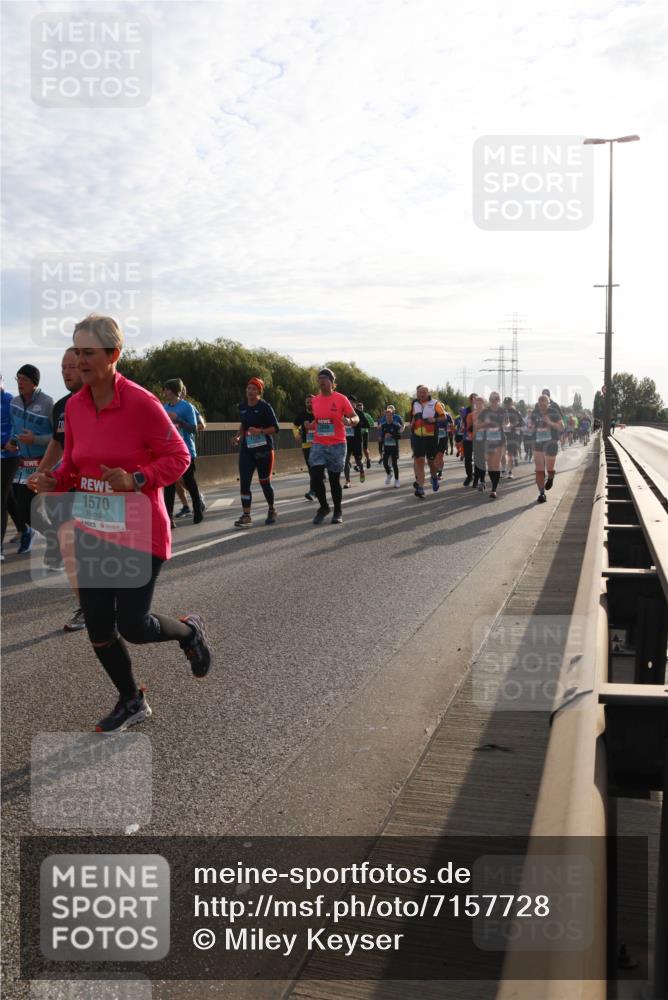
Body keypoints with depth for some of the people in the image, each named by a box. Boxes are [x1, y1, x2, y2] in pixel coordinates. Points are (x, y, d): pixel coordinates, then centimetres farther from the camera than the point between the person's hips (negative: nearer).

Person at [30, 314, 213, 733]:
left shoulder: (142, 403, -17)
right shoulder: (75, 406, 1)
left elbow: (179, 456, -11)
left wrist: (136, 480, -25)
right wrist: (55, 480, -8)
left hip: (140, 533, -6)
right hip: (92, 532, 6)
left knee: (132, 626, -2)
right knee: (98, 630, 10)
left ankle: (190, 632, 31)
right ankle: (132, 702, 33)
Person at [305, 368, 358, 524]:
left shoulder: (341, 399, -5)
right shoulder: (314, 400, 7)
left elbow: (356, 418, -5)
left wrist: (350, 421, -26)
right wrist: (310, 426, 1)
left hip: (337, 445, -3)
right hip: (318, 445, 3)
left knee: (334, 479, 3)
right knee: (315, 477, -10)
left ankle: (337, 512, 21)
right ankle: (323, 507, 12)